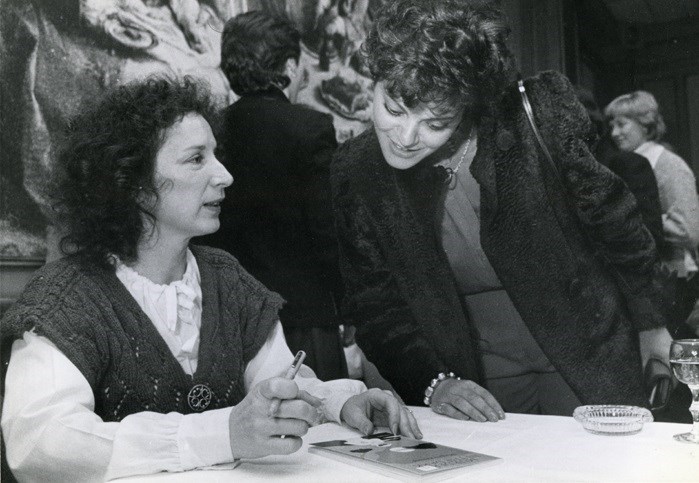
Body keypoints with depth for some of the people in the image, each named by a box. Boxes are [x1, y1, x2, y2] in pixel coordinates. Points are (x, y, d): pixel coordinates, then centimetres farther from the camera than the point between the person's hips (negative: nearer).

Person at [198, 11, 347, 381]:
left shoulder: (213, 131, 2)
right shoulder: (312, 128, -11)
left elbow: (206, 233, 7)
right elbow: (327, 229, -13)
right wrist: (347, 304, -2)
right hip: (304, 309, -5)